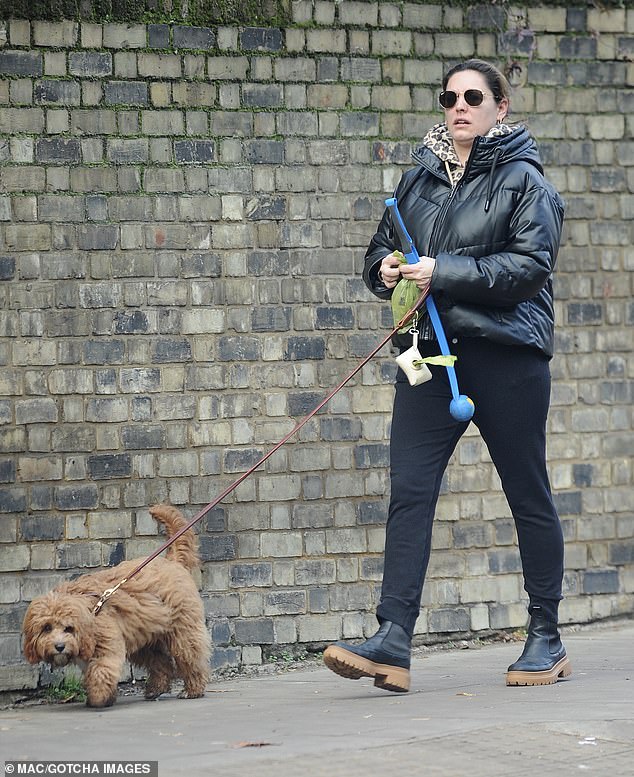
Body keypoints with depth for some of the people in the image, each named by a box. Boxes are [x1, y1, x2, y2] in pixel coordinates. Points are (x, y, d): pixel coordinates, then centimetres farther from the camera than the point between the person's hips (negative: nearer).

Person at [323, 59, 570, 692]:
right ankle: (393, 642, -14)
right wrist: (386, 270, -1)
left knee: (529, 496, 5)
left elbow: (531, 265, -12)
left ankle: (546, 640, 17)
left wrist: (445, 273, -18)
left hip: (505, 354, -4)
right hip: (430, 354, 4)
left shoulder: (522, 179, -1)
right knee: (408, 490, -8)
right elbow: (380, 250, 23)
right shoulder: (419, 177, 15)